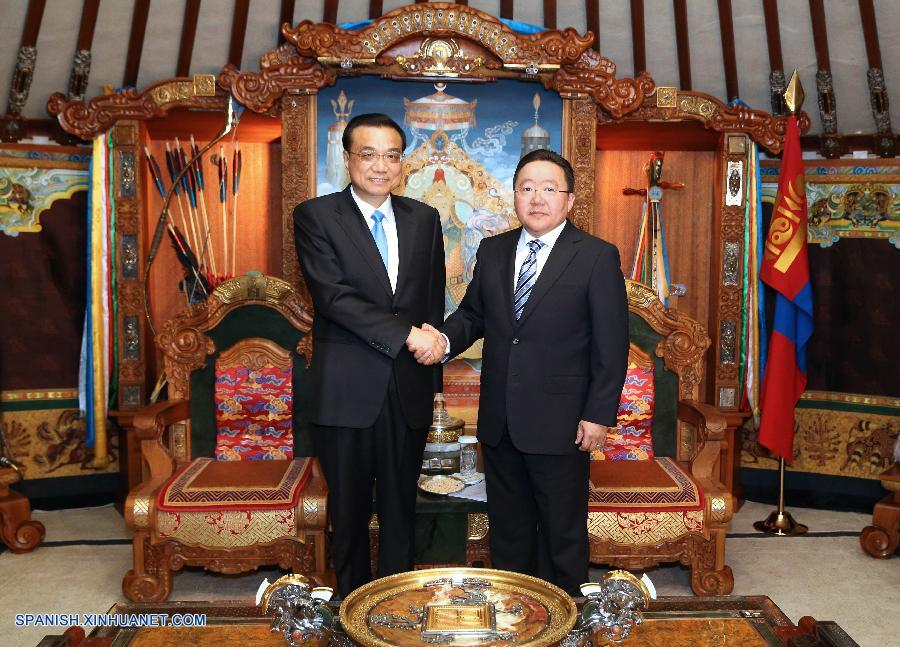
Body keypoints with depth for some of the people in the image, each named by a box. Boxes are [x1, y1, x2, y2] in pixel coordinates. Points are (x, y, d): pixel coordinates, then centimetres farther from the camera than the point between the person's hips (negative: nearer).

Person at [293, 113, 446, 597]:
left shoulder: (424, 219, 9)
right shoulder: (315, 216, -3)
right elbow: (333, 295, -15)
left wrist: (432, 346, 3)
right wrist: (407, 334, -18)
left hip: (409, 391, 3)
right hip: (346, 392, -3)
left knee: (401, 511, 13)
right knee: (349, 512, 11)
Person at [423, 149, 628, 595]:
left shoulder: (598, 256, -7)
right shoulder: (492, 250, 7)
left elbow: (611, 345, -8)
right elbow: (473, 314, 14)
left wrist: (599, 415, -12)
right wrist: (444, 339, -7)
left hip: (560, 423, -4)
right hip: (498, 421, 5)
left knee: (563, 532, 11)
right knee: (507, 528, 18)